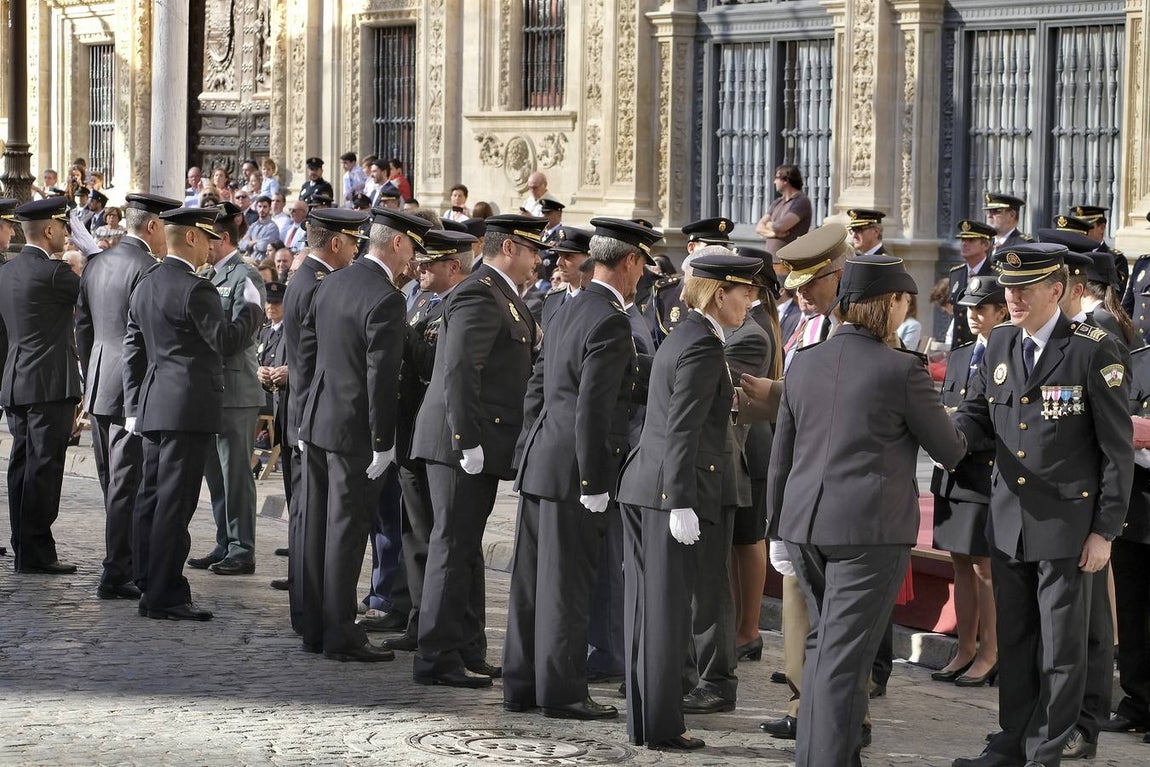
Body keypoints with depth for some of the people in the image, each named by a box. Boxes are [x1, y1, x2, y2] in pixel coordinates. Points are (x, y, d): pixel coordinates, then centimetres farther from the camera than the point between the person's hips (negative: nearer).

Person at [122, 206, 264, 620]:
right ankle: (164, 596, -5)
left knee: (151, 498, 13)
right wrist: (251, 307, 5)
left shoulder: (145, 285, 12)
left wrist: (134, 405, 18)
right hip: (188, 407, -9)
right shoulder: (195, 290, -16)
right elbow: (226, 341, -11)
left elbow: (133, 349, 15)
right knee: (175, 501, -7)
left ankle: (149, 584, 20)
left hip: (153, 404, 9)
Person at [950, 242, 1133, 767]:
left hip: (1066, 523, -6)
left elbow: (1118, 448, -10)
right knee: (1013, 640, 15)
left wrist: (1105, 530, -11)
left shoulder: (1094, 351, -12)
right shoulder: (1000, 344, 6)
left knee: (1061, 646, 4)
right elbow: (977, 414, 13)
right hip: (1008, 520, 6)